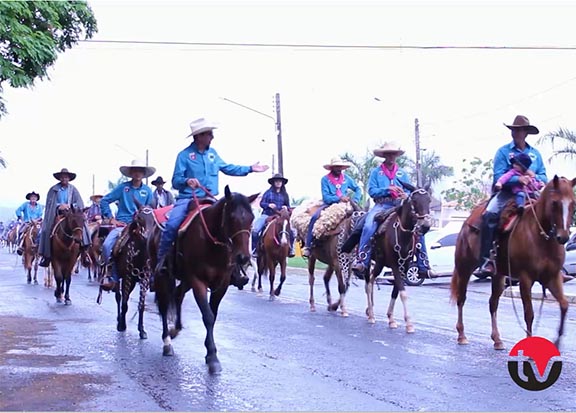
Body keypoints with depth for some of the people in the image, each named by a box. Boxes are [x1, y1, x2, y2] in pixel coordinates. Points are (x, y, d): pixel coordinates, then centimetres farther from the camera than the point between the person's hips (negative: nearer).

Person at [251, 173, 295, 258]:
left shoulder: (285, 194, 12)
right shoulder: (268, 192, 5)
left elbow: (288, 206, 16)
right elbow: (261, 203, 3)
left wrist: (286, 208, -7)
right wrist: (269, 205, -16)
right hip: (267, 215, -2)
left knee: (292, 231, -16)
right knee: (255, 230, -23)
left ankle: (290, 249, 4)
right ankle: (254, 249, -8)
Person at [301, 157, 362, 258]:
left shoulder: (346, 178, 7)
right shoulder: (325, 179, -3)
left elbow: (358, 189, 10)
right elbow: (326, 197, -10)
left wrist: (354, 200, -8)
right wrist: (339, 198, -22)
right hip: (329, 205, -2)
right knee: (315, 217, -28)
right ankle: (307, 246, -26)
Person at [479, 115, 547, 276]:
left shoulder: (535, 153, 14)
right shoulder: (503, 151, 3)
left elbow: (544, 177, 13)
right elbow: (498, 177, -8)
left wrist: (534, 177, -10)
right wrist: (518, 179, -22)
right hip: (507, 192, -3)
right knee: (489, 215, -29)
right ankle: (486, 259, -27)